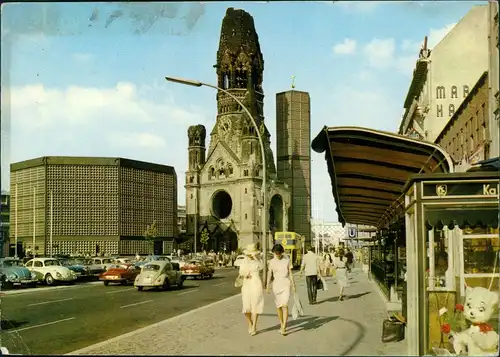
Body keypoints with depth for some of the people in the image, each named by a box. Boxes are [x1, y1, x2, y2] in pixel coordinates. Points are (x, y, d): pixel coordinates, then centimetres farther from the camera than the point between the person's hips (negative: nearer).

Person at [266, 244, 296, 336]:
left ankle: (284, 328, -16)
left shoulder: (287, 260, -1)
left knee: (285, 305, -15)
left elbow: (290, 273, 3)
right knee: (278, 306, 9)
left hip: (286, 284, -2)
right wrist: (267, 286, -1)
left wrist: (293, 285, 3)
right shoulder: (272, 261, 2)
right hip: (276, 284, 2)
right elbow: (269, 274, 4)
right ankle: (282, 325, 26)